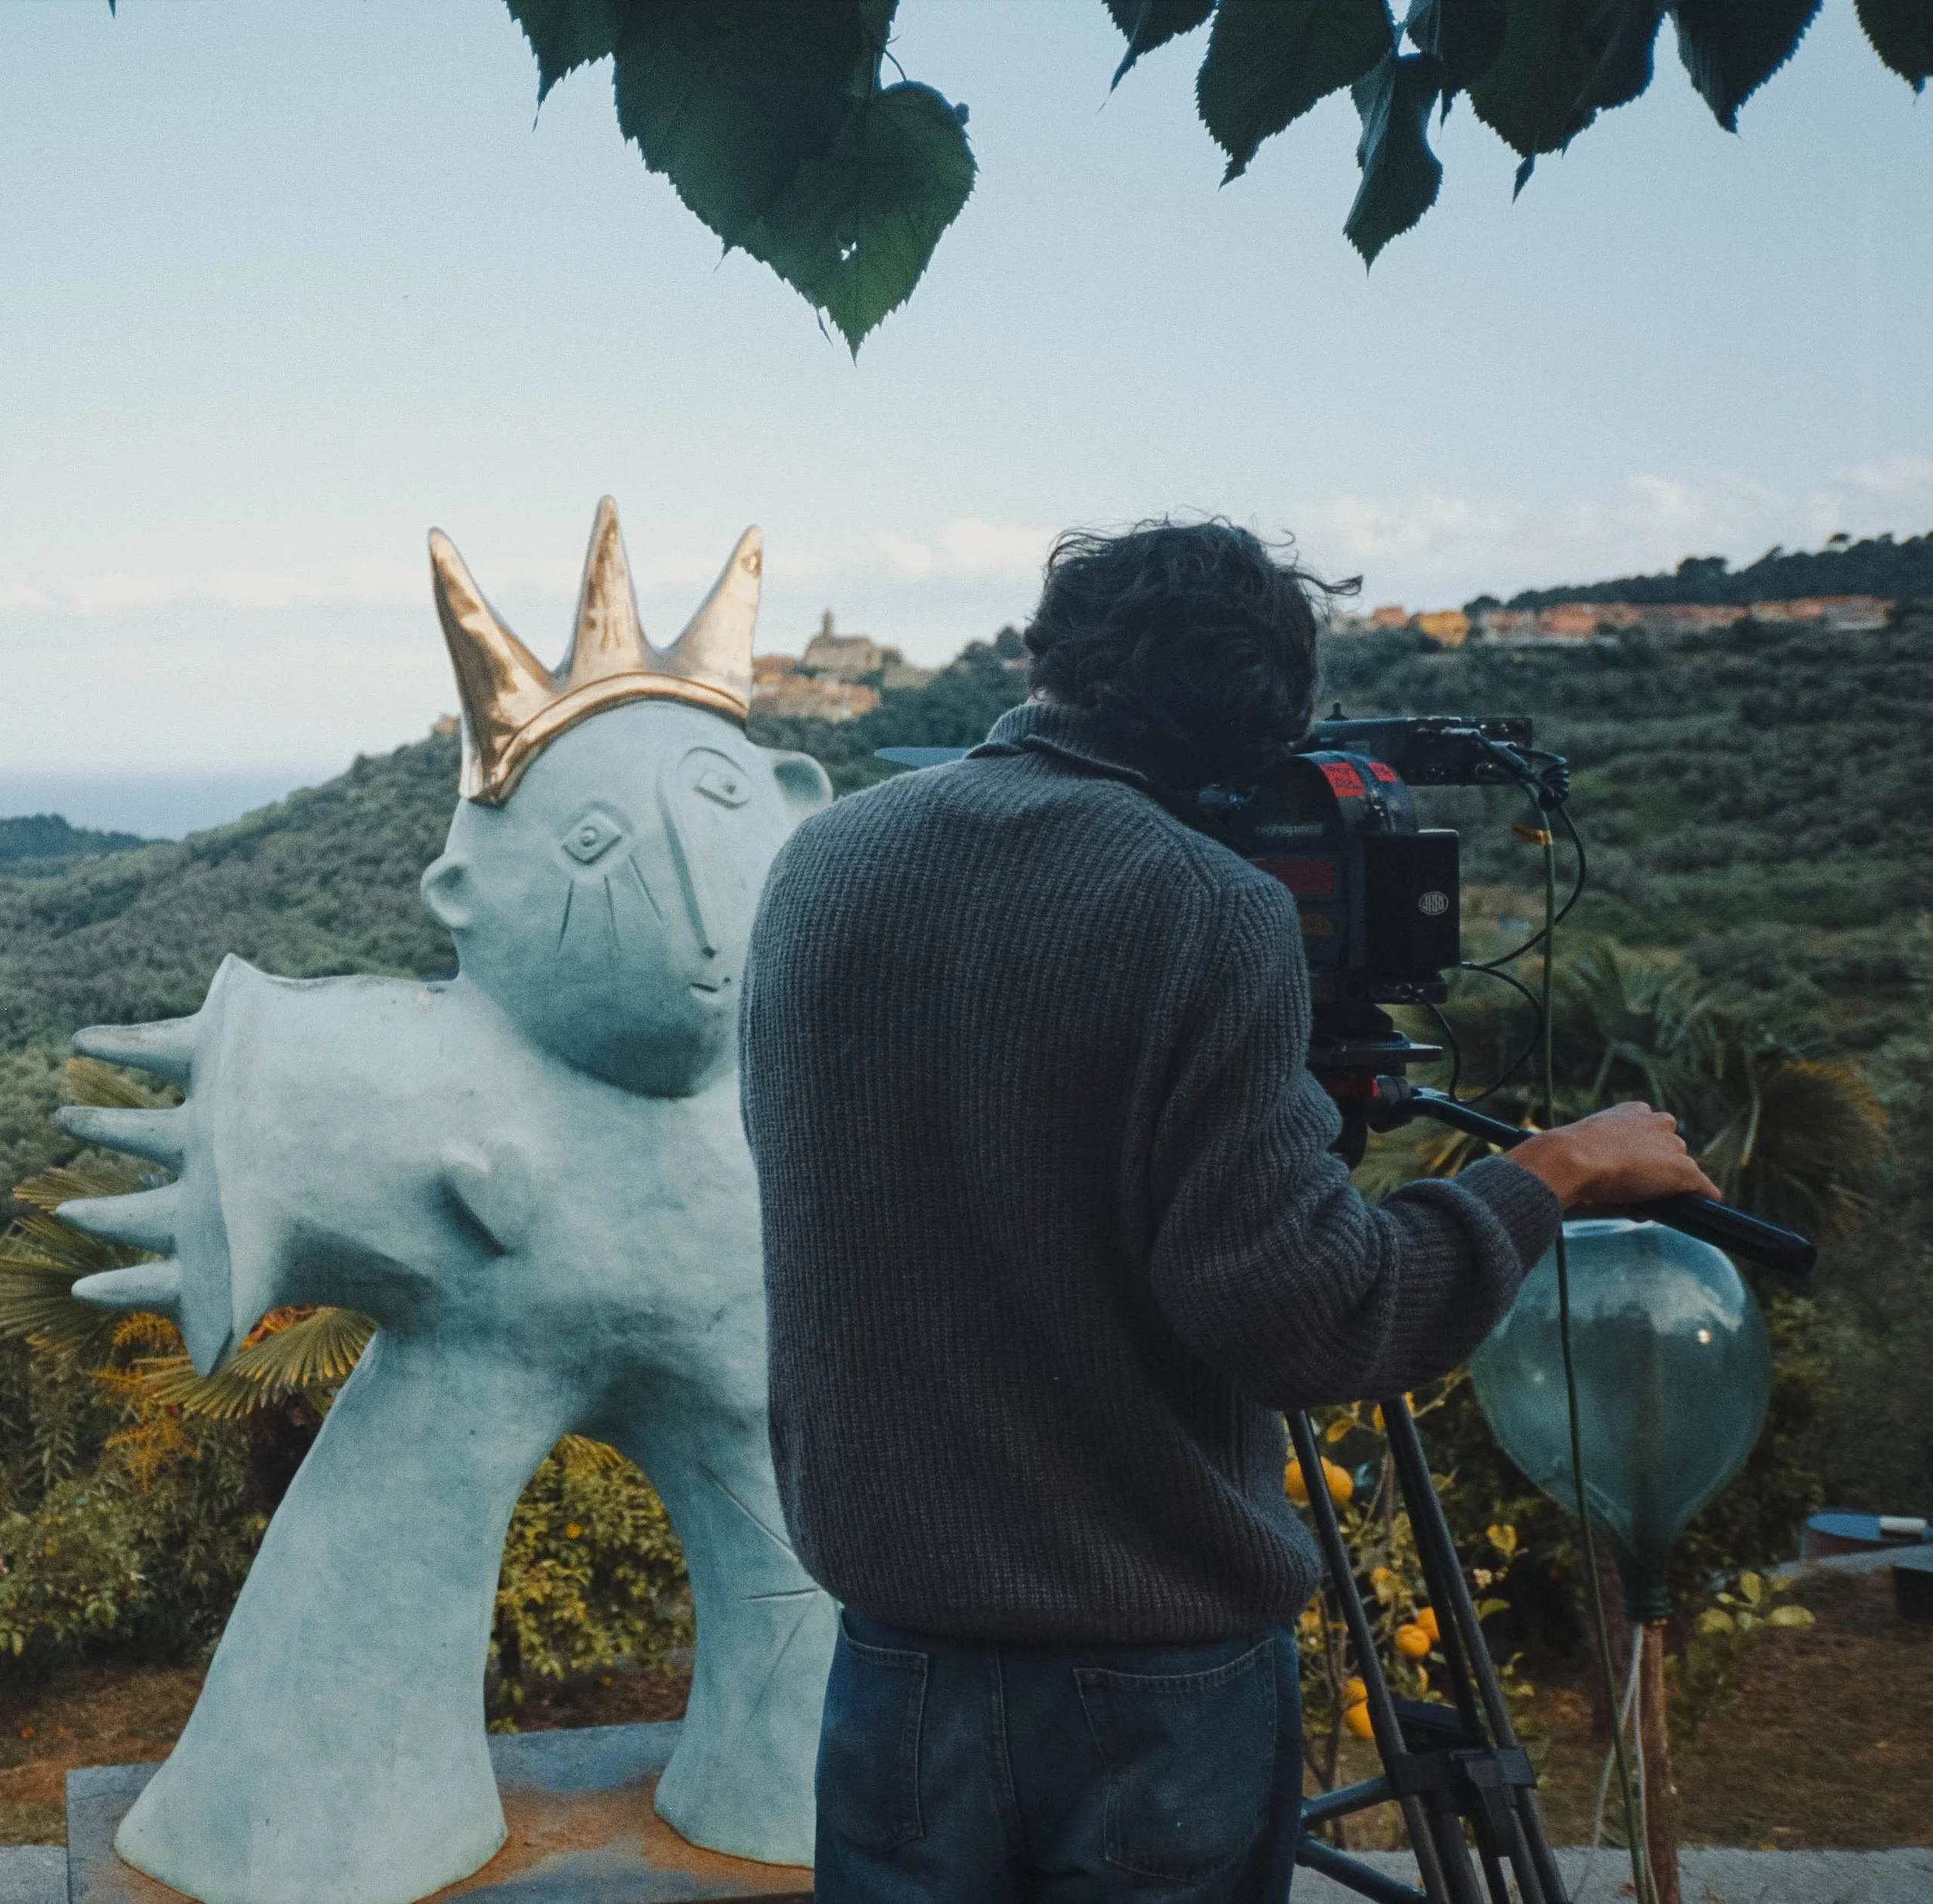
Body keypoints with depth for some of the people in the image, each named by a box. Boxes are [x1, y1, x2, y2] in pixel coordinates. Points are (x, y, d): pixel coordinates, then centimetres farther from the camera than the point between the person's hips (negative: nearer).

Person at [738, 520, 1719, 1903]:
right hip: (1163, 1681, -4)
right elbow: (1301, 1310, -22)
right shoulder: (1209, 911, -18)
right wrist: (1555, 1173, -8)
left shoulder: (817, 864, 0)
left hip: (901, 1649, 4)